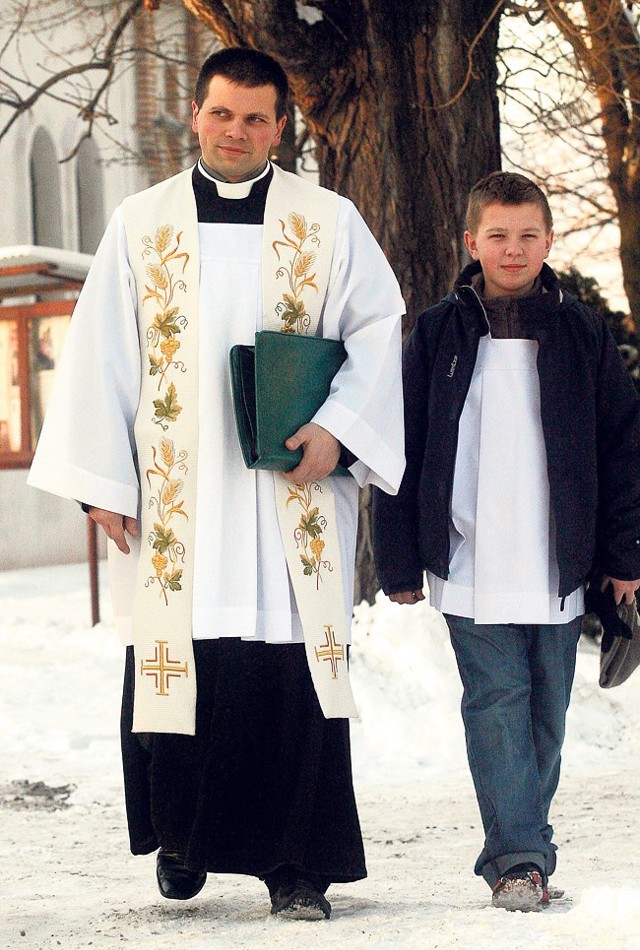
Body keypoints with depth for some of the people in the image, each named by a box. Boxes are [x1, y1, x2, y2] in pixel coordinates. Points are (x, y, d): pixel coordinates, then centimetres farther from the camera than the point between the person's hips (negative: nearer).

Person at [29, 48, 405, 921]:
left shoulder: (329, 222, 7)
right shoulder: (142, 223, 9)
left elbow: (376, 330, 5)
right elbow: (99, 355, 8)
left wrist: (337, 426, -10)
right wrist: (102, 480, 1)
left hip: (291, 486, -1)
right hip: (176, 495, 1)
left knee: (293, 674, -4)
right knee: (175, 666, -1)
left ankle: (296, 864, 3)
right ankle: (183, 832, 20)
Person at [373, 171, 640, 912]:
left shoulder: (581, 335, 6)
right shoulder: (438, 335, 2)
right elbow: (401, 451, 4)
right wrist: (400, 562, 1)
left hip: (556, 566, 2)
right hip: (470, 566, -2)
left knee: (545, 712, 7)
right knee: (496, 705, -8)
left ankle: (519, 851, 18)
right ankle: (518, 859, -10)